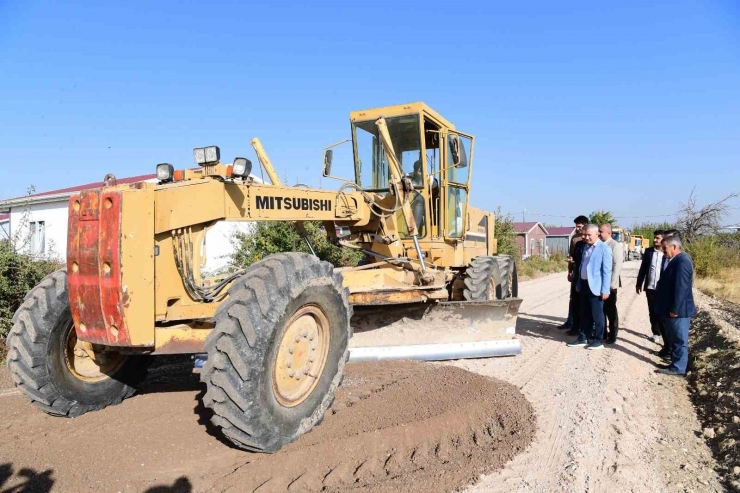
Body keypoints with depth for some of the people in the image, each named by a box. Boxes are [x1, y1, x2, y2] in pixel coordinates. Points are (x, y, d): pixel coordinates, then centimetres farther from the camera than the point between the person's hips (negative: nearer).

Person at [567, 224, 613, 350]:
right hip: (584, 285, 7)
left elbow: (607, 271, -13)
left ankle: (599, 340, 12)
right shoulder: (586, 247, 13)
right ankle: (583, 338, 22)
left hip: (595, 286, -7)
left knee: (597, 314, 2)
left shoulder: (604, 248, -10)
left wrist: (605, 289, -17)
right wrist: (579, 284, 18)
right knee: (584, 313, 13)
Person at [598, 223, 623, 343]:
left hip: (609, 283, -5)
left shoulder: (615, 245, -10)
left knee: (611, 310, 5)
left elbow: (617, 265, -14)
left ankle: (612, 335, 14)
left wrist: (612, 283, -18)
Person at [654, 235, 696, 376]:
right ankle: (675, 363, 26)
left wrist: (674, 309, -22)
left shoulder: (682, 261, -20)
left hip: (678, 311, -10)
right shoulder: (676, 260, 12)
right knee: (673, 339, 16)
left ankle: (678, 368, 8)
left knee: (679, 340, 0)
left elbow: (681, 288, -24)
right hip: (672, 309, 10)